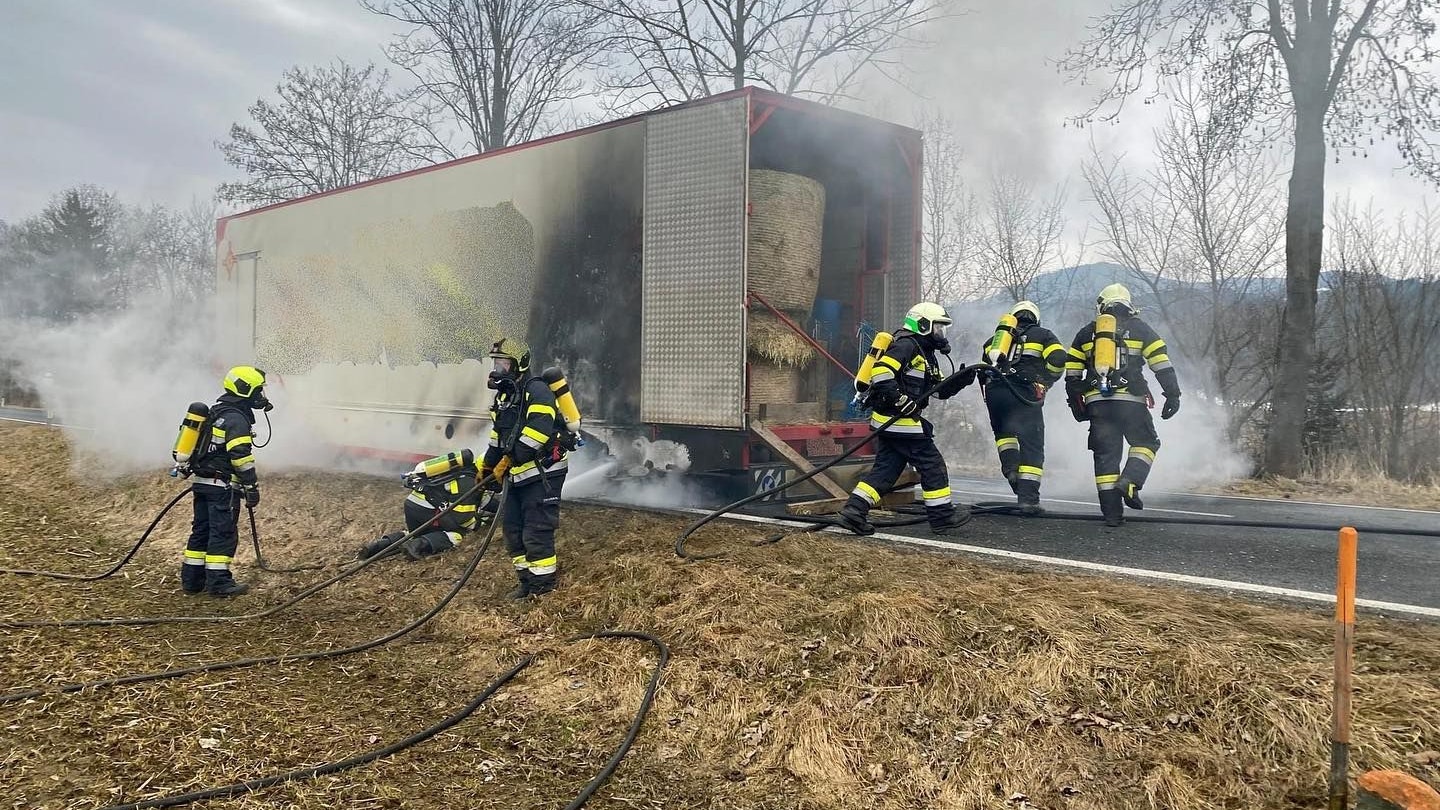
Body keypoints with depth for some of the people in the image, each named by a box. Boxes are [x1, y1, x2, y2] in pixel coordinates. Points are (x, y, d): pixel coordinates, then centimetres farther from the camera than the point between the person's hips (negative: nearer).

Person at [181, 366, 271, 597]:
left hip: (202, 482, 10)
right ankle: (219, 582, -2)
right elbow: (241, 456, -21)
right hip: (222, 485, -10)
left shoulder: (216, 413, 17)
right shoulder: (237, 419, -15)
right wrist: (252, 487, -17)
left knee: (202, 529, 13)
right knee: (223, 532, -4)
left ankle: (192, 580, 17)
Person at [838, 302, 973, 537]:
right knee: (932, 464, 0)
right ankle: (943, 517, 10)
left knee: (886, 469, 8)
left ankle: (854, 511, 2)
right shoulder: (906, 345, -11)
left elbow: (941, 389, 22)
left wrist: (961, 380, 4)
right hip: (898, 420, -10)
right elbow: (881, 371, -23)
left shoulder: (925, 353, 22)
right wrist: (900, 399, -27)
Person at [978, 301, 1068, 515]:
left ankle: (1009, 463, 1)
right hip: (1024, 393, -3)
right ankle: (1028, 499, -4)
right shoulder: (1042, 335, 17)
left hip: (993, 391, 3)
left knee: (1003, 431, 28)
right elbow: (1058, 359, -1)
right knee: (1032, 446, 2)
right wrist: (1046, 380, 14)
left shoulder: (998, 335, 27)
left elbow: (985, 359, 17)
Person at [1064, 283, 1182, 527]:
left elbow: (1072, 373, 15)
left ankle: (1112, 512, 3)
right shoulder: (1140, 329, 8)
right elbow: (1162, 366, 2)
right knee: (1146, 443, 15)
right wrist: (1173, 395, 6)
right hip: (1131, 400, -2)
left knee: (1105, 454, 5)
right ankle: (1129, 482, -11)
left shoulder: (1086, 333, 15)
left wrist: (1075, 402, 21)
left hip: (1097, 402, 2)